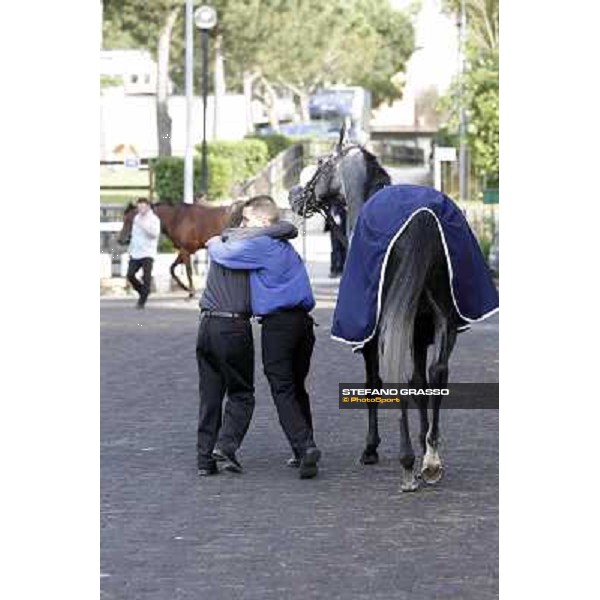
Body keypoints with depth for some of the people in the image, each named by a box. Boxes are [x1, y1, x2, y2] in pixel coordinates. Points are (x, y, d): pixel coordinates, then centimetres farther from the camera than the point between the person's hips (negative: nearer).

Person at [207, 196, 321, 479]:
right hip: (302, 320, 8)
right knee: (297, 387, 16)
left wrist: (214, 244, 9)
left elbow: (225, 255, -13)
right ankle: (304, 451, 19)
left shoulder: (260, 245, -10)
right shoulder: (285, 246, 19)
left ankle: (304, 445, -20)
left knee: (283, 390, -6)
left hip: (277, 324, -8)